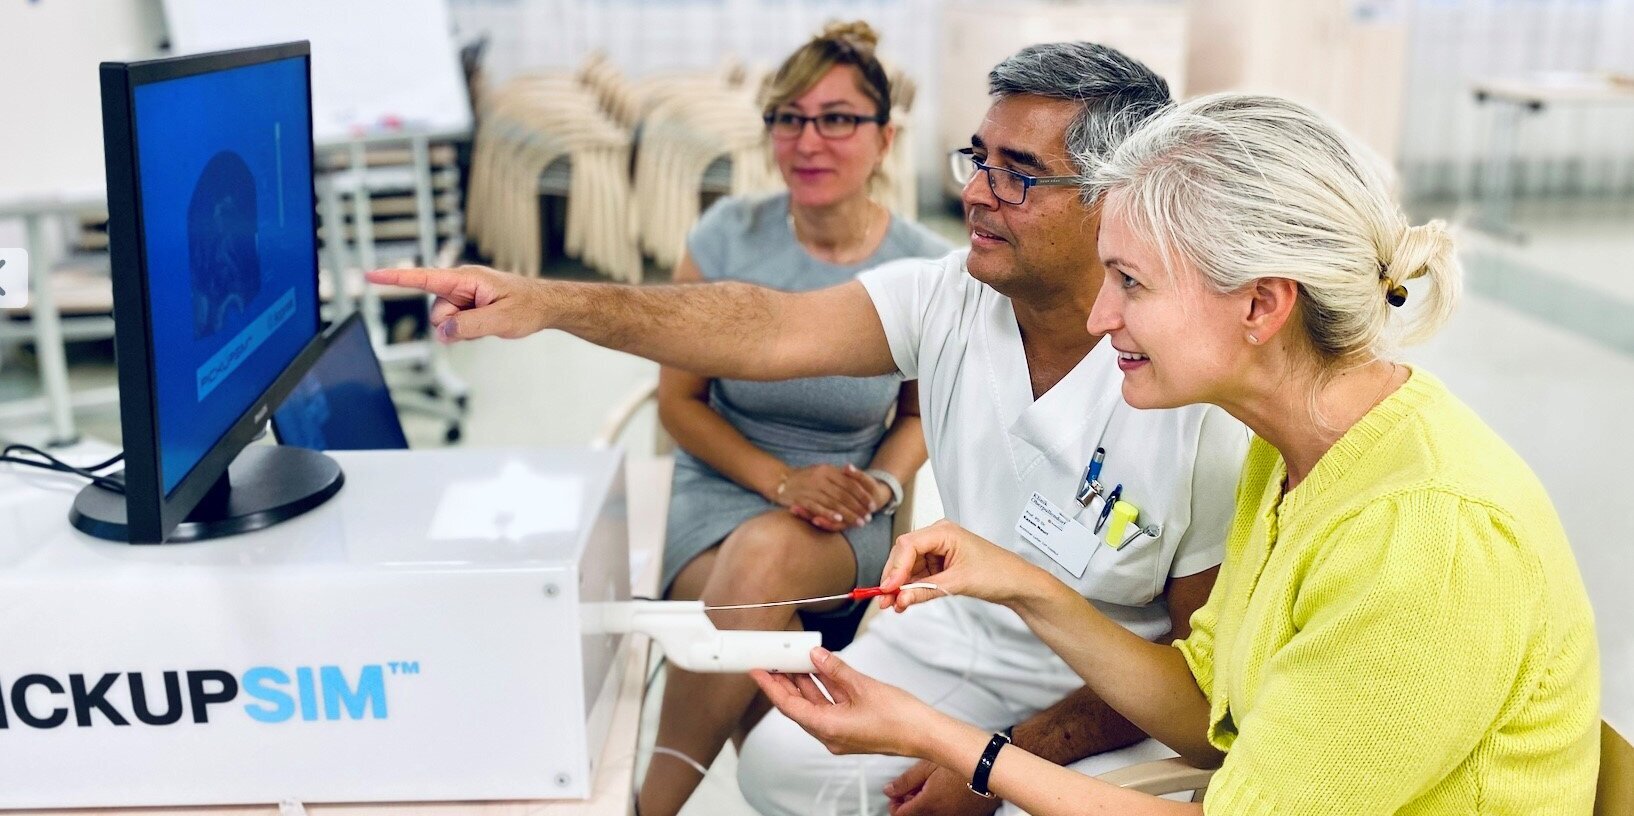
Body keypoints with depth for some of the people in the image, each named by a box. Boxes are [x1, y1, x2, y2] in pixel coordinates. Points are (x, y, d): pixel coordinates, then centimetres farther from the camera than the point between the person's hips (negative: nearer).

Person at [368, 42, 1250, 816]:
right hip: (958, 639, 4)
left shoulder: (1200, 400, -23)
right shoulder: (947, 298, -11)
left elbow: (1203, 662, -17)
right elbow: (771, 329, -23)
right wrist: (551, 302, -35)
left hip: (1118, 705, -3)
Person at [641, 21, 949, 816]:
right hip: (720, 489, 0)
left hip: (847, 522, 0)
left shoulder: (924, 267, -6)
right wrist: (782, 482, -13)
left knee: (766, 552, -35)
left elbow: (922, 411, 11)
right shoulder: (730, 235, -6)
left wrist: (880, 484, -11)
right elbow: (679, 399, 1)